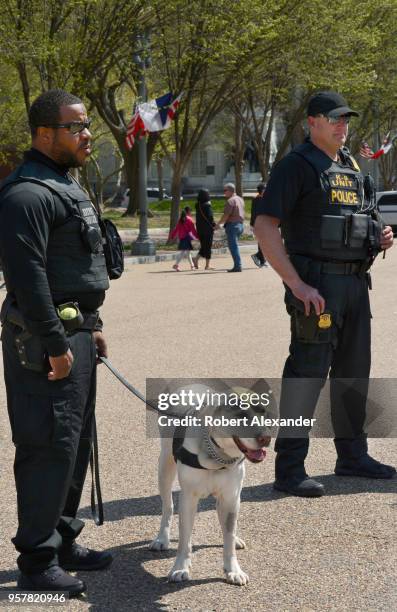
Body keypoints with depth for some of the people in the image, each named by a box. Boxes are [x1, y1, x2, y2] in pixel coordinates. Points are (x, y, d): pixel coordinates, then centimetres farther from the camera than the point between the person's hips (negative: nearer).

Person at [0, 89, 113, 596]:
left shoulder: (67, 187, 17)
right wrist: (55, 344, -23)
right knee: (50, 446, -7)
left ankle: (62, 540, 28)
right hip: (45, 342, -10)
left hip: (75, 333, 10)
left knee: (75, 442, 16)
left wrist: (91, 324, 21)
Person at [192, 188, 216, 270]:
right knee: (208, 247, 3)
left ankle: (196, 258, -6)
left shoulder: (198, 205, 4)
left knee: (203, 246, 17)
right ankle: (207, 266, 5)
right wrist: (214, 225, -4)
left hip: (200, 228, 6)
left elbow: (197, 218, 7)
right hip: (208, 228, -6)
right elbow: (210, 217, -17)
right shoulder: (207, 205, -15)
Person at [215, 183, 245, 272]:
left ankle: (237, 266, -9)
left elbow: (226, 215, -17)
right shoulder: (240, 199, 14)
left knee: (233, 246, -6)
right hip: (240, 224, 9)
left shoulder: (230, 201, -14)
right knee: (234, 246, 18)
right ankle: (237, 265, 16)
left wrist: (218, 224, -4)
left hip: (232, 225, -9)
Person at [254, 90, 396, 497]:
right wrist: (297, 285, -21)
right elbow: (264, 227, -15)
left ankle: (352, 455, 28)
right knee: (307, 372, -8)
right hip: (317, 284, -8)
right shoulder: (296, 166, -7)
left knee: (354, 371, 15)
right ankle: (289, 468, -3)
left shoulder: (352, 168, 17)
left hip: (355, 282, 8)